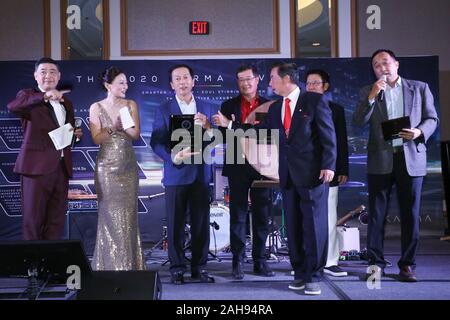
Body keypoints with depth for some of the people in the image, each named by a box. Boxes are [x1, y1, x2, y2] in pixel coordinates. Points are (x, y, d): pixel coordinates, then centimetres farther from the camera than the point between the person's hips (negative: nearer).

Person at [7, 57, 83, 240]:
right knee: (32, 219, -2)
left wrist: (76, 134, 4)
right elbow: (12, 106, -23)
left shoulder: (66, 102, 18)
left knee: (56, 220, 10)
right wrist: (45, 96, -34)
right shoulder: (28, 96, 0)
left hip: (61, 167, 6)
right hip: (36, 165, -5)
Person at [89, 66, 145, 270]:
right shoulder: (96, 107, 0)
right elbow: (96, 139, -5)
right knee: (110, 215, 0)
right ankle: (110, 264, 10)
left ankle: (129, 265, 13)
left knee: (128, 215, 4)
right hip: (107, 167, -2)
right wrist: (113, 127, -18)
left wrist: (120, 125, -18)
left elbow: (136, 134, -2)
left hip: (128, 166, 2)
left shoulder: (131, 105, 6)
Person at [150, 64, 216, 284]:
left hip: (200, 173, 2)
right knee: (175, 224, 2)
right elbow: (156, 142, -3)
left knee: (201, 223, 5)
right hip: (176, 174, -2)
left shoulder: (206, 109, 11)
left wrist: (207, 127, -15)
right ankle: (177, 268, 12)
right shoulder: (164, 110, 4)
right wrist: (173, 158, -20)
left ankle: (199, 268, 15)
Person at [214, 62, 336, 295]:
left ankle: (313, 276, 5)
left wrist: (328, 165, -15)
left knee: (314, 225, -2)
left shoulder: (315, 100, -4)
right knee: (293, 226, 9)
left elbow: (328, 135, -8)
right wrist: (229, 124, 17)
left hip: (313, 172, -6)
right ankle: (300, 273, 18)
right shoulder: (275, 108, 15)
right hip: (288, 175, 6)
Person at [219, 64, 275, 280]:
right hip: (238, 167, -1)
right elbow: (223, 136, 1)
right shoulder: (229, 106, 7)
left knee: (261, 215, 6)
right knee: (238, 215, 1)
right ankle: (237, 262, 6)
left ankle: (260, 261, 14)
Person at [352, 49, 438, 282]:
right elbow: (358, 122, -3)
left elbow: (432, 118, 8)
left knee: (410, 214, 3)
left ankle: (407, 264, 11)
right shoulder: (368, 92, 8)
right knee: (377, 214, 2)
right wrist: (372, 96, -14)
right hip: (380, 160, 0)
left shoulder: (420, 88, 9)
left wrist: (420, 131, -12)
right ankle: (376, 262, 10)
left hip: (411, 158, 0)